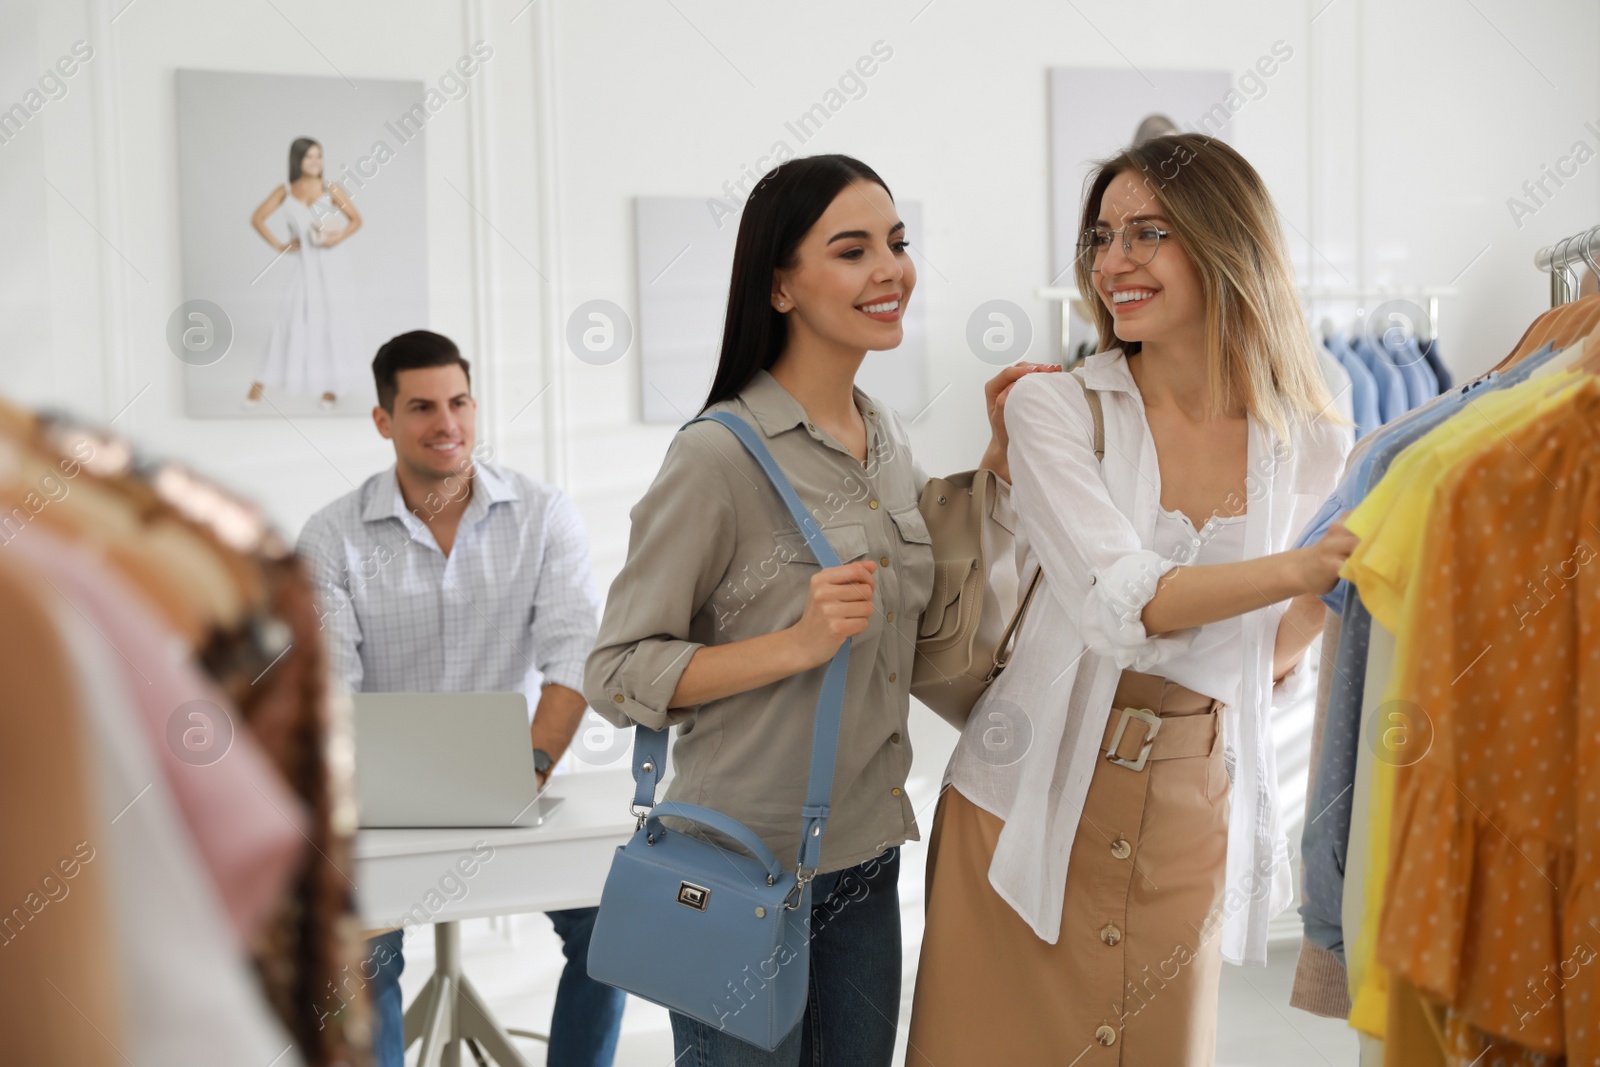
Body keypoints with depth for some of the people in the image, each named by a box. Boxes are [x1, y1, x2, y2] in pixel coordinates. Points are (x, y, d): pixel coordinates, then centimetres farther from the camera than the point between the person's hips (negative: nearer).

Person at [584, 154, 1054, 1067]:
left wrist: (1002, 456, 8)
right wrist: (798, 644, -25)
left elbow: (925, 598, 20)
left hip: (867, 860, 7)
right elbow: (616, 673, -15)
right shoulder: (720, 458, -17)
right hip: (745, 877, -7)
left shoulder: (887, 436, 6)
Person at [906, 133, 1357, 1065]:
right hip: (1033, 805, -2)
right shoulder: (1056, 410, -6)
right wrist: (1304, 566, -29)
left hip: (1189, 816, 2)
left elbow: (1275, 664, 9)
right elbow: (1118, 603, -19)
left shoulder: (1311, 448, 2)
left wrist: (1330, 596, -11)